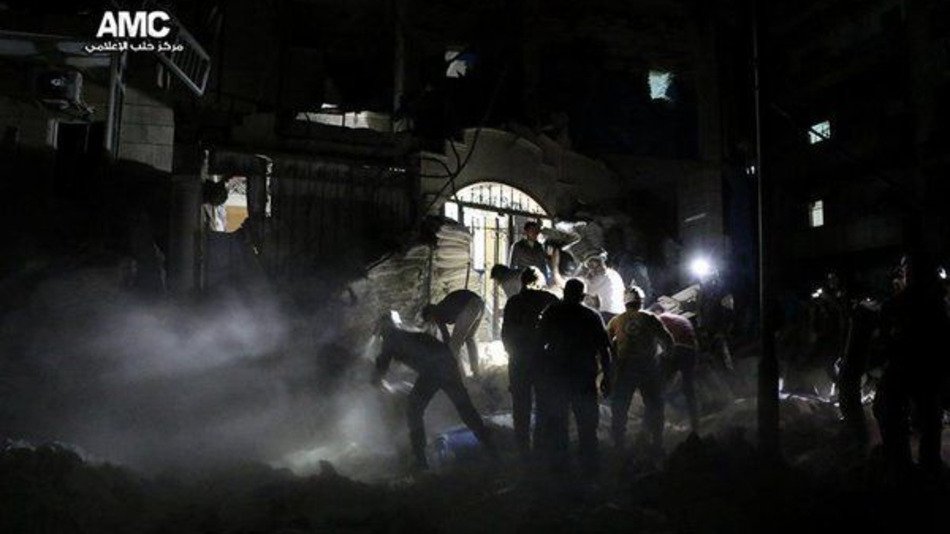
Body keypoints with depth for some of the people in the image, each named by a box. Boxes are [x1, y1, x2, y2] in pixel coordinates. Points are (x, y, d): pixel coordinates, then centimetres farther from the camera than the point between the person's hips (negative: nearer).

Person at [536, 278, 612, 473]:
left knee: (555, 420, 12)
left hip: (555, 375, 0)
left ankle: (557, 460, 18)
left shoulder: (552, 312, -3)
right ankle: (589, 463, 12)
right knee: (586, 421, 10)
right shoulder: (593, 317, -2)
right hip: (584, 377, 0)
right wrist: (606, 377, 3)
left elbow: (540, 340, 0)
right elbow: (604, 350, -3)